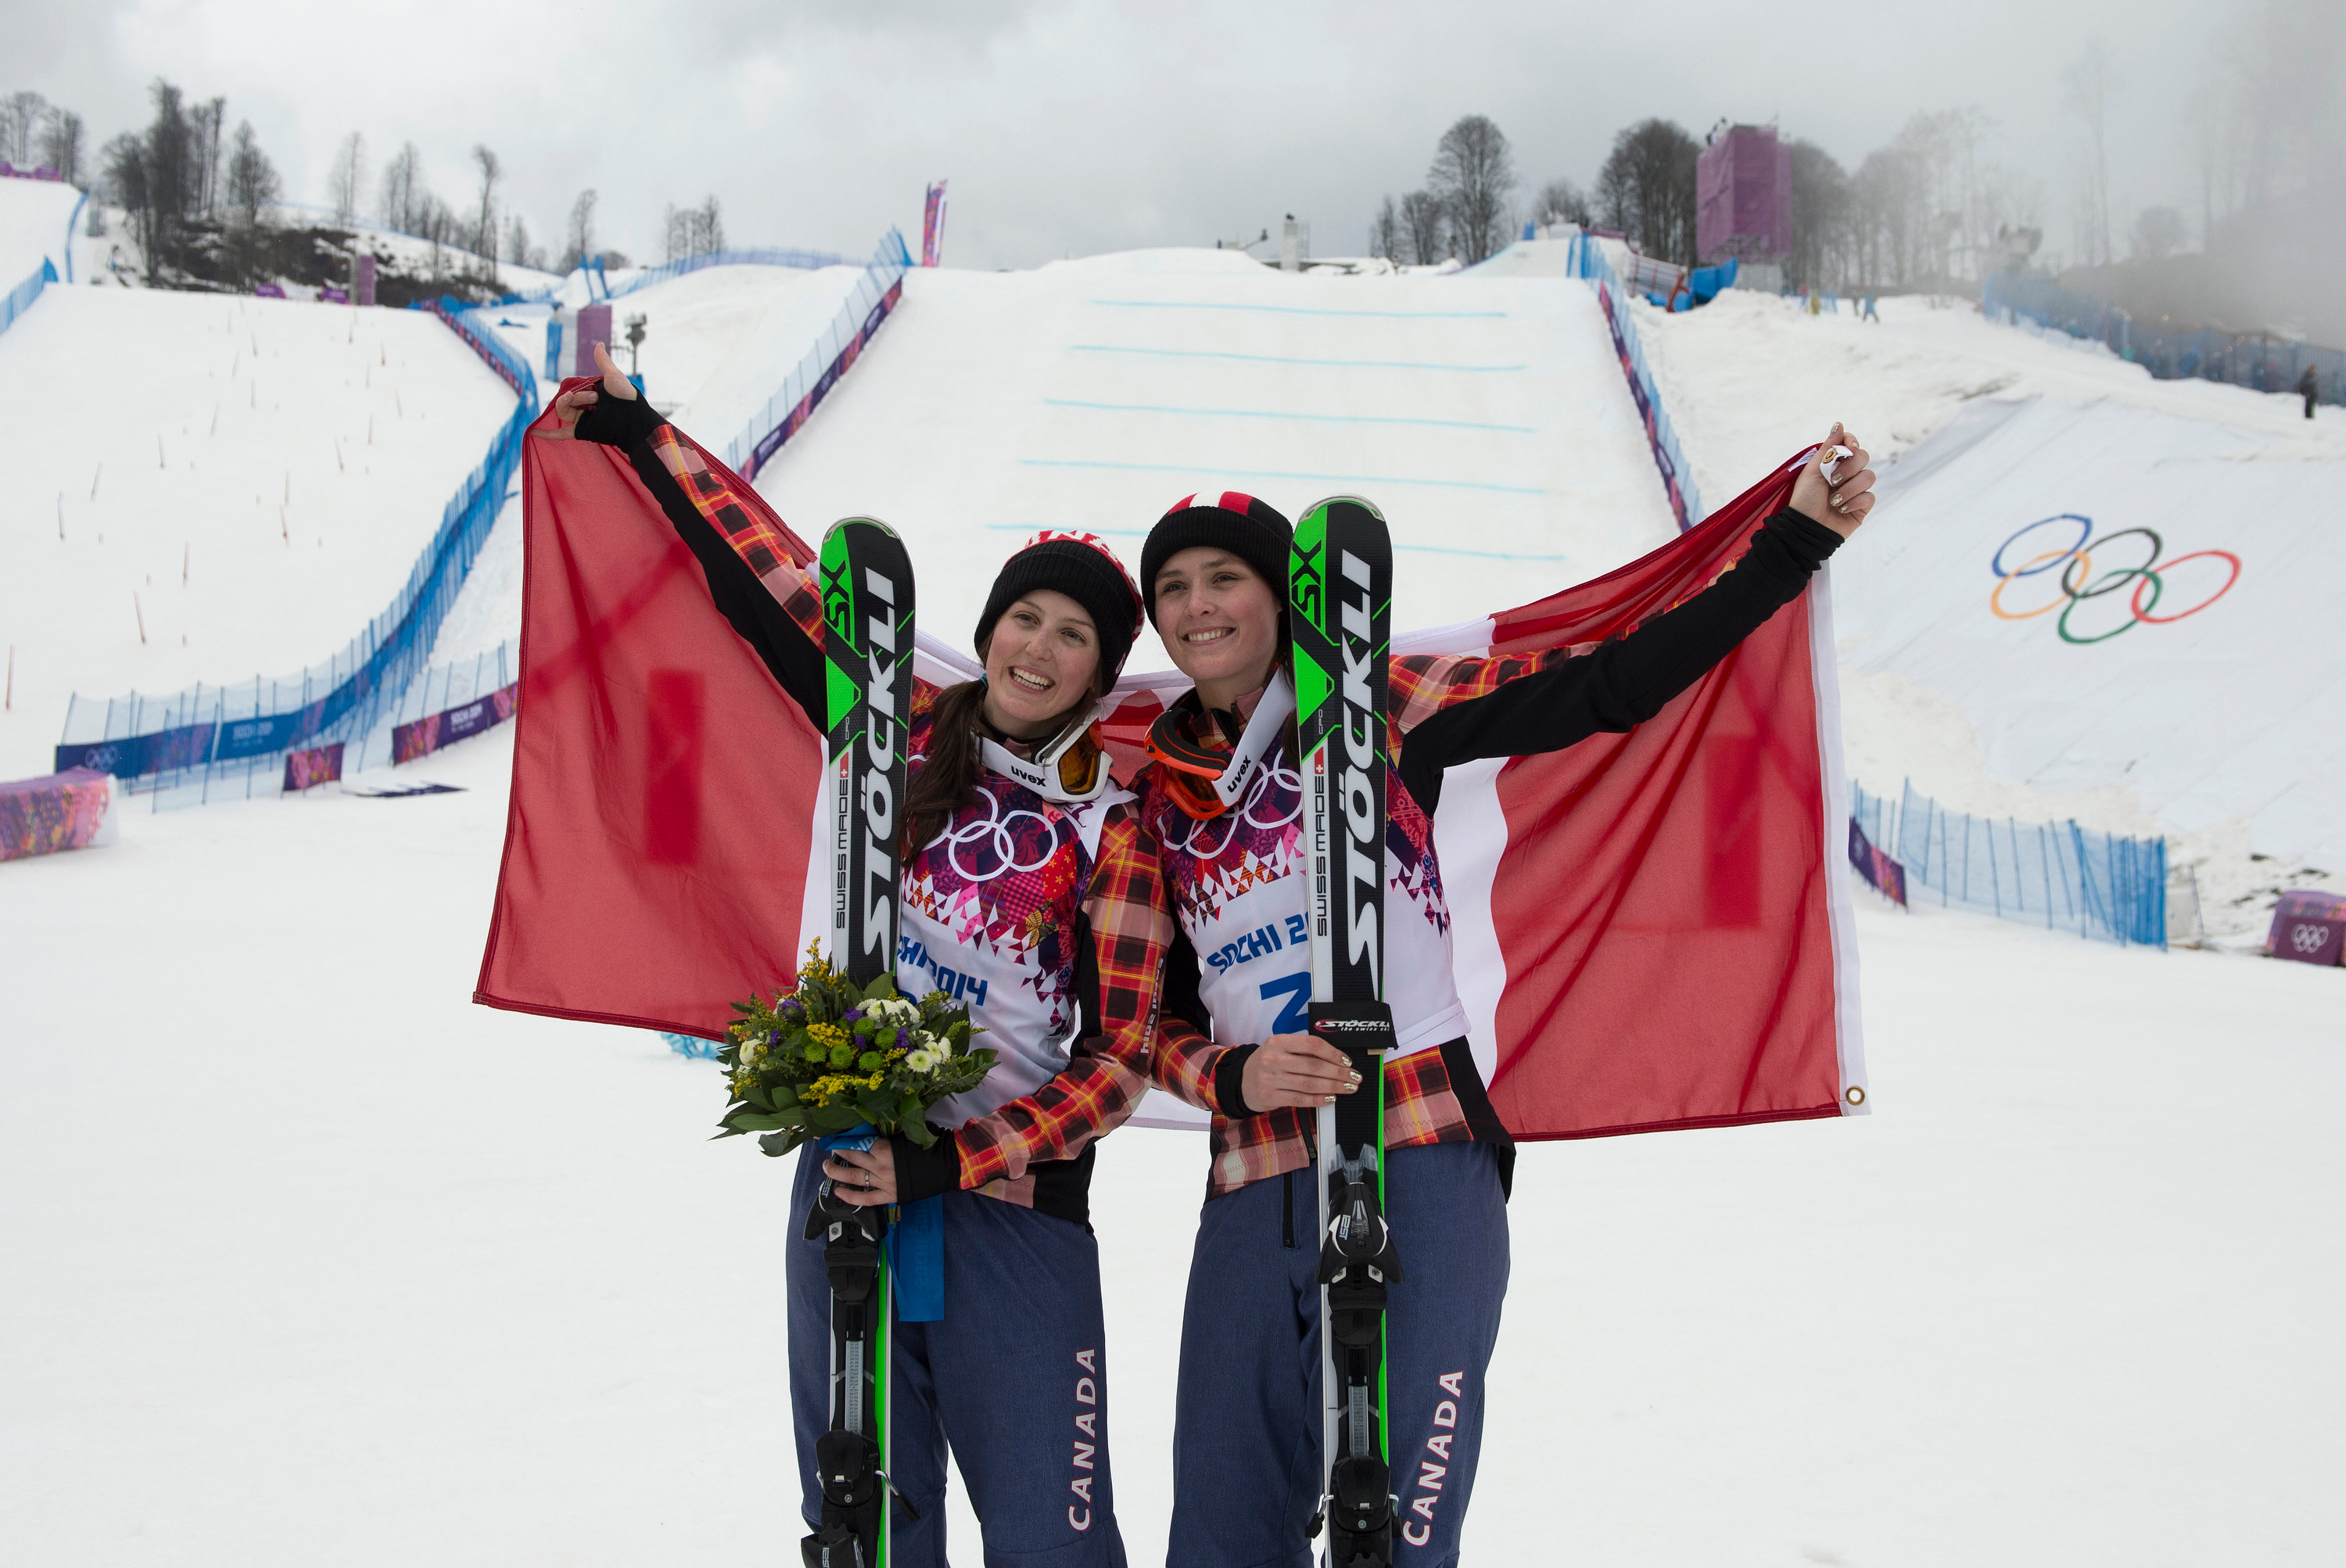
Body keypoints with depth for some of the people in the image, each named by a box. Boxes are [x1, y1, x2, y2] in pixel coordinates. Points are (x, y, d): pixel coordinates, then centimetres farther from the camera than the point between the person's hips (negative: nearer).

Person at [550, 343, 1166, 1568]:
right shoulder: (904, 732, 6)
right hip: (848, 1170, 3)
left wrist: (952, 1163, -14)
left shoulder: (1110, 831, -3)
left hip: (1014, 1202, -3)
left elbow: (1118, 1061, -5)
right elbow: (771, 586, 11)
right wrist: (642, 440, 16)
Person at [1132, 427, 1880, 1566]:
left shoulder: (1379, 711, 2)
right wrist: (1232, 1077, -6)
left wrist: (1795, 541, -6)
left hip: (1420, 1171, -4)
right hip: (1253, 1201, 4)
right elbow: (1160, 1018, 15)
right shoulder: (1159, 794, 12)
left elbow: (1610, 688, -3)